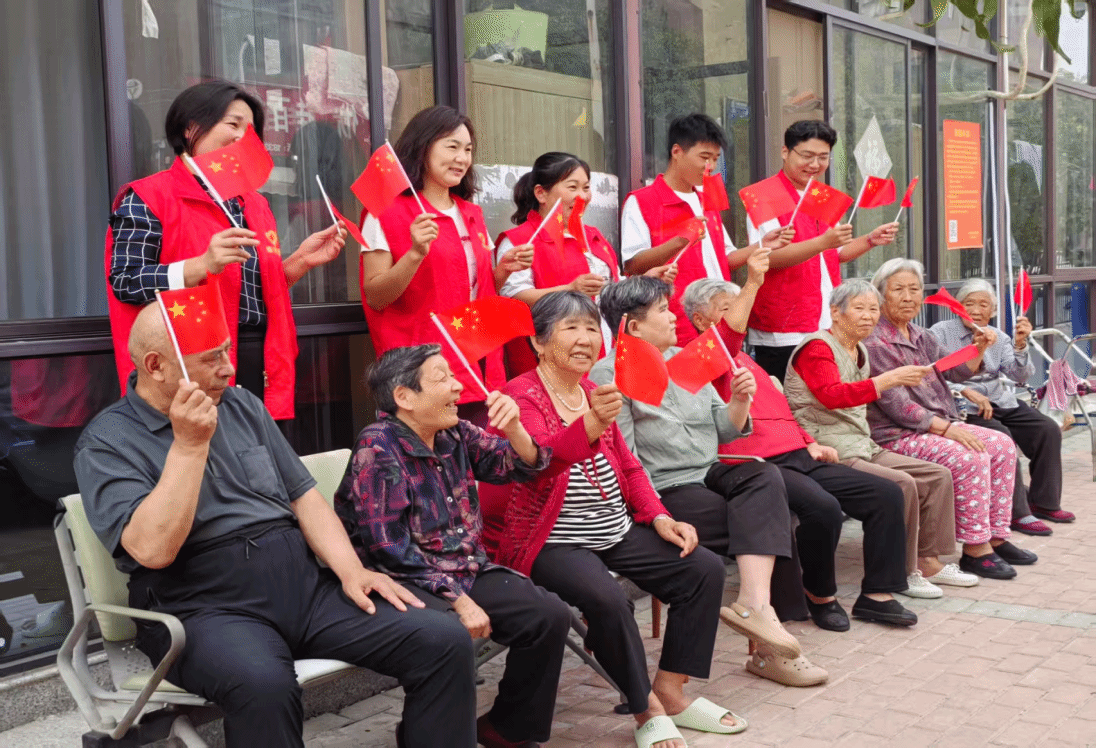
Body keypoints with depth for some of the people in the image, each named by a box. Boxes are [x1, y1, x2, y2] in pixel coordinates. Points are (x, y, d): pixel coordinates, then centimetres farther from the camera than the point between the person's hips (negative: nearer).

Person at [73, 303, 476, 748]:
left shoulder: (241, 406, 14)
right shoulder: (107, 442, -3)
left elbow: (304, 496, 15)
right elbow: (153, 549, -17)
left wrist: (351, 571, 0)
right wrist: (189, 444, -18)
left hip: (306, 587, 5)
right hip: (206, 609, -5)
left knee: (446, 641, -13)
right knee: (263, 685, -40)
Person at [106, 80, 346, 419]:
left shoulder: (253, 203, 20)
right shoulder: (148, 199, -3)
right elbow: (125, 282, -13)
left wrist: (300, 260, 7)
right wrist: (203, 265, -24)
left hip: (261, 368, 7)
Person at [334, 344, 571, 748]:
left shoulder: (456, 435, 7)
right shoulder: (378, 447, -14)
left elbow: (521, 466, 12)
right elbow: (390, 547, -19)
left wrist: (512, 427, -10)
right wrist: (458, 601, -20)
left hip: (466, 570, 7)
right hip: (407, 582, -7)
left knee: (550, 615, -7)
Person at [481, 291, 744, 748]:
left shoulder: (596, 393, 13)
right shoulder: (522, 397, -11)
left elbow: (629, 467, 18)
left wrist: (658, 517, 2)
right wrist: (590, 426, -48)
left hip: (617, 534, 8)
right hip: (554, 543, -8)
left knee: (705, 568, -6)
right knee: (607, 599, -34)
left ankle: (670, 691, 3)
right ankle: (647, 710, -11)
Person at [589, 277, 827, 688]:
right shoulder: (609, 376, -7)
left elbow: (725, 433, 17)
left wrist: (739, 401, -3)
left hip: (709, 475, 7)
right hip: (664, 493, -7)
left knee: (764, 476, -24)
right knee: (768, 523, -21)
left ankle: (754, 603, -31)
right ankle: (765, 647, -20)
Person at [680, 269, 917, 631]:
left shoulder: (745, 359, 29)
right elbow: (729, 335, -23)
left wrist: (810, 444, 16)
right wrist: (752, 283, -29)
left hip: (799, 457, 9)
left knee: (886, 493, -2)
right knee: (823, 506, -33)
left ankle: (877, 594, 1)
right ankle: (820, 595, -8)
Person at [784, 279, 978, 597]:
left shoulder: (859, 351, 18)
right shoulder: (817, 347, -10)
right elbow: (833, 396, -27)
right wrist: (890, 378, -32)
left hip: (861, 448, 10)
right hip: (826, 453, -9)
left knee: (938, 476, 1)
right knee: (902, 484, -26)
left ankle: (927, 562, 6)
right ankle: (901, 574, -13)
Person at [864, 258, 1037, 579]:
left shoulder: (919, 336, 15)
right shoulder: (874, 343, -14)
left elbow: (957, 372, 15)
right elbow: (896, 406, -19)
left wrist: (979, 347, -5)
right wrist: (947, 429, -21)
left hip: (939, 424, 9)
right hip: (896, 435, -9)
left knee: (1002, 445, -3)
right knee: (970, 458, -26)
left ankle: (996, 537, 1)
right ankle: (974, 550, -17)